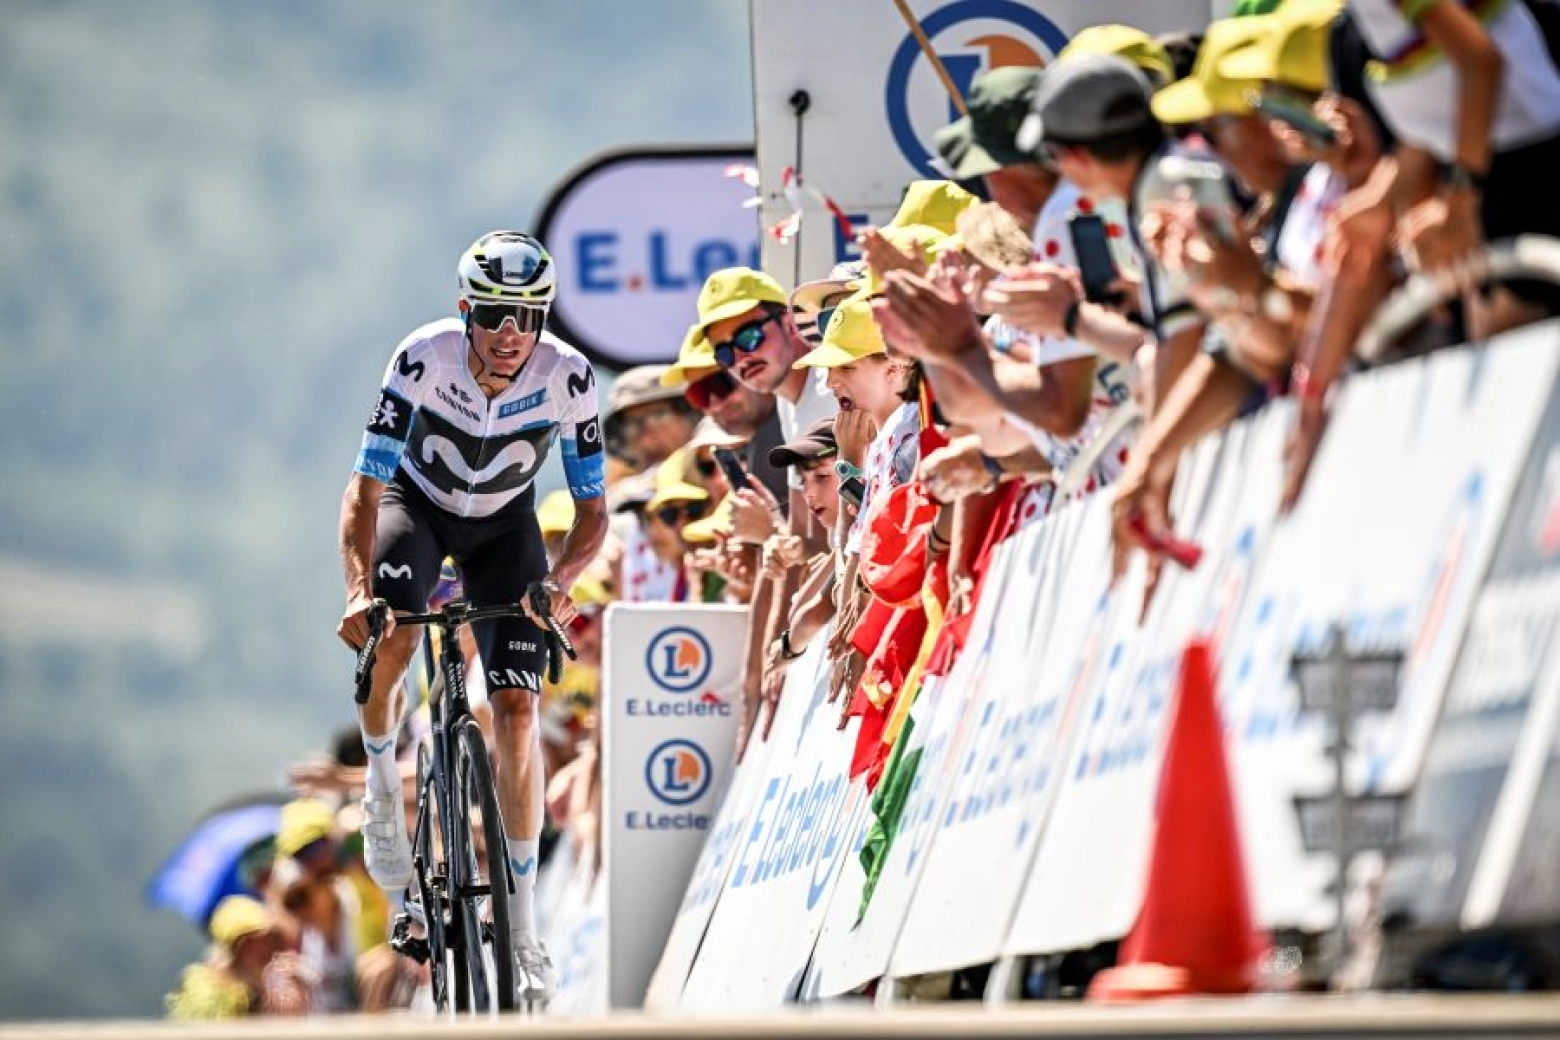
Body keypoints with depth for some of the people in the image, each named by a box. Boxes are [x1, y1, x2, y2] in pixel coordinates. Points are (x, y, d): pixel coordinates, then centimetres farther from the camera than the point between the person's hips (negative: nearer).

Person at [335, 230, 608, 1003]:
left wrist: (560, 580, -39)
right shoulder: (423, 360, -31)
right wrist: (357, 590, -45)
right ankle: (382, 794, -1)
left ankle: (524, 927, -8)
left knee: (518, 709, -12)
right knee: (388, 638, -32)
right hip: (417, 503, -1)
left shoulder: (568, 378, -27)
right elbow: (365, 491, -29)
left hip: (503, 524, 1)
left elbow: (592, 511, -19)